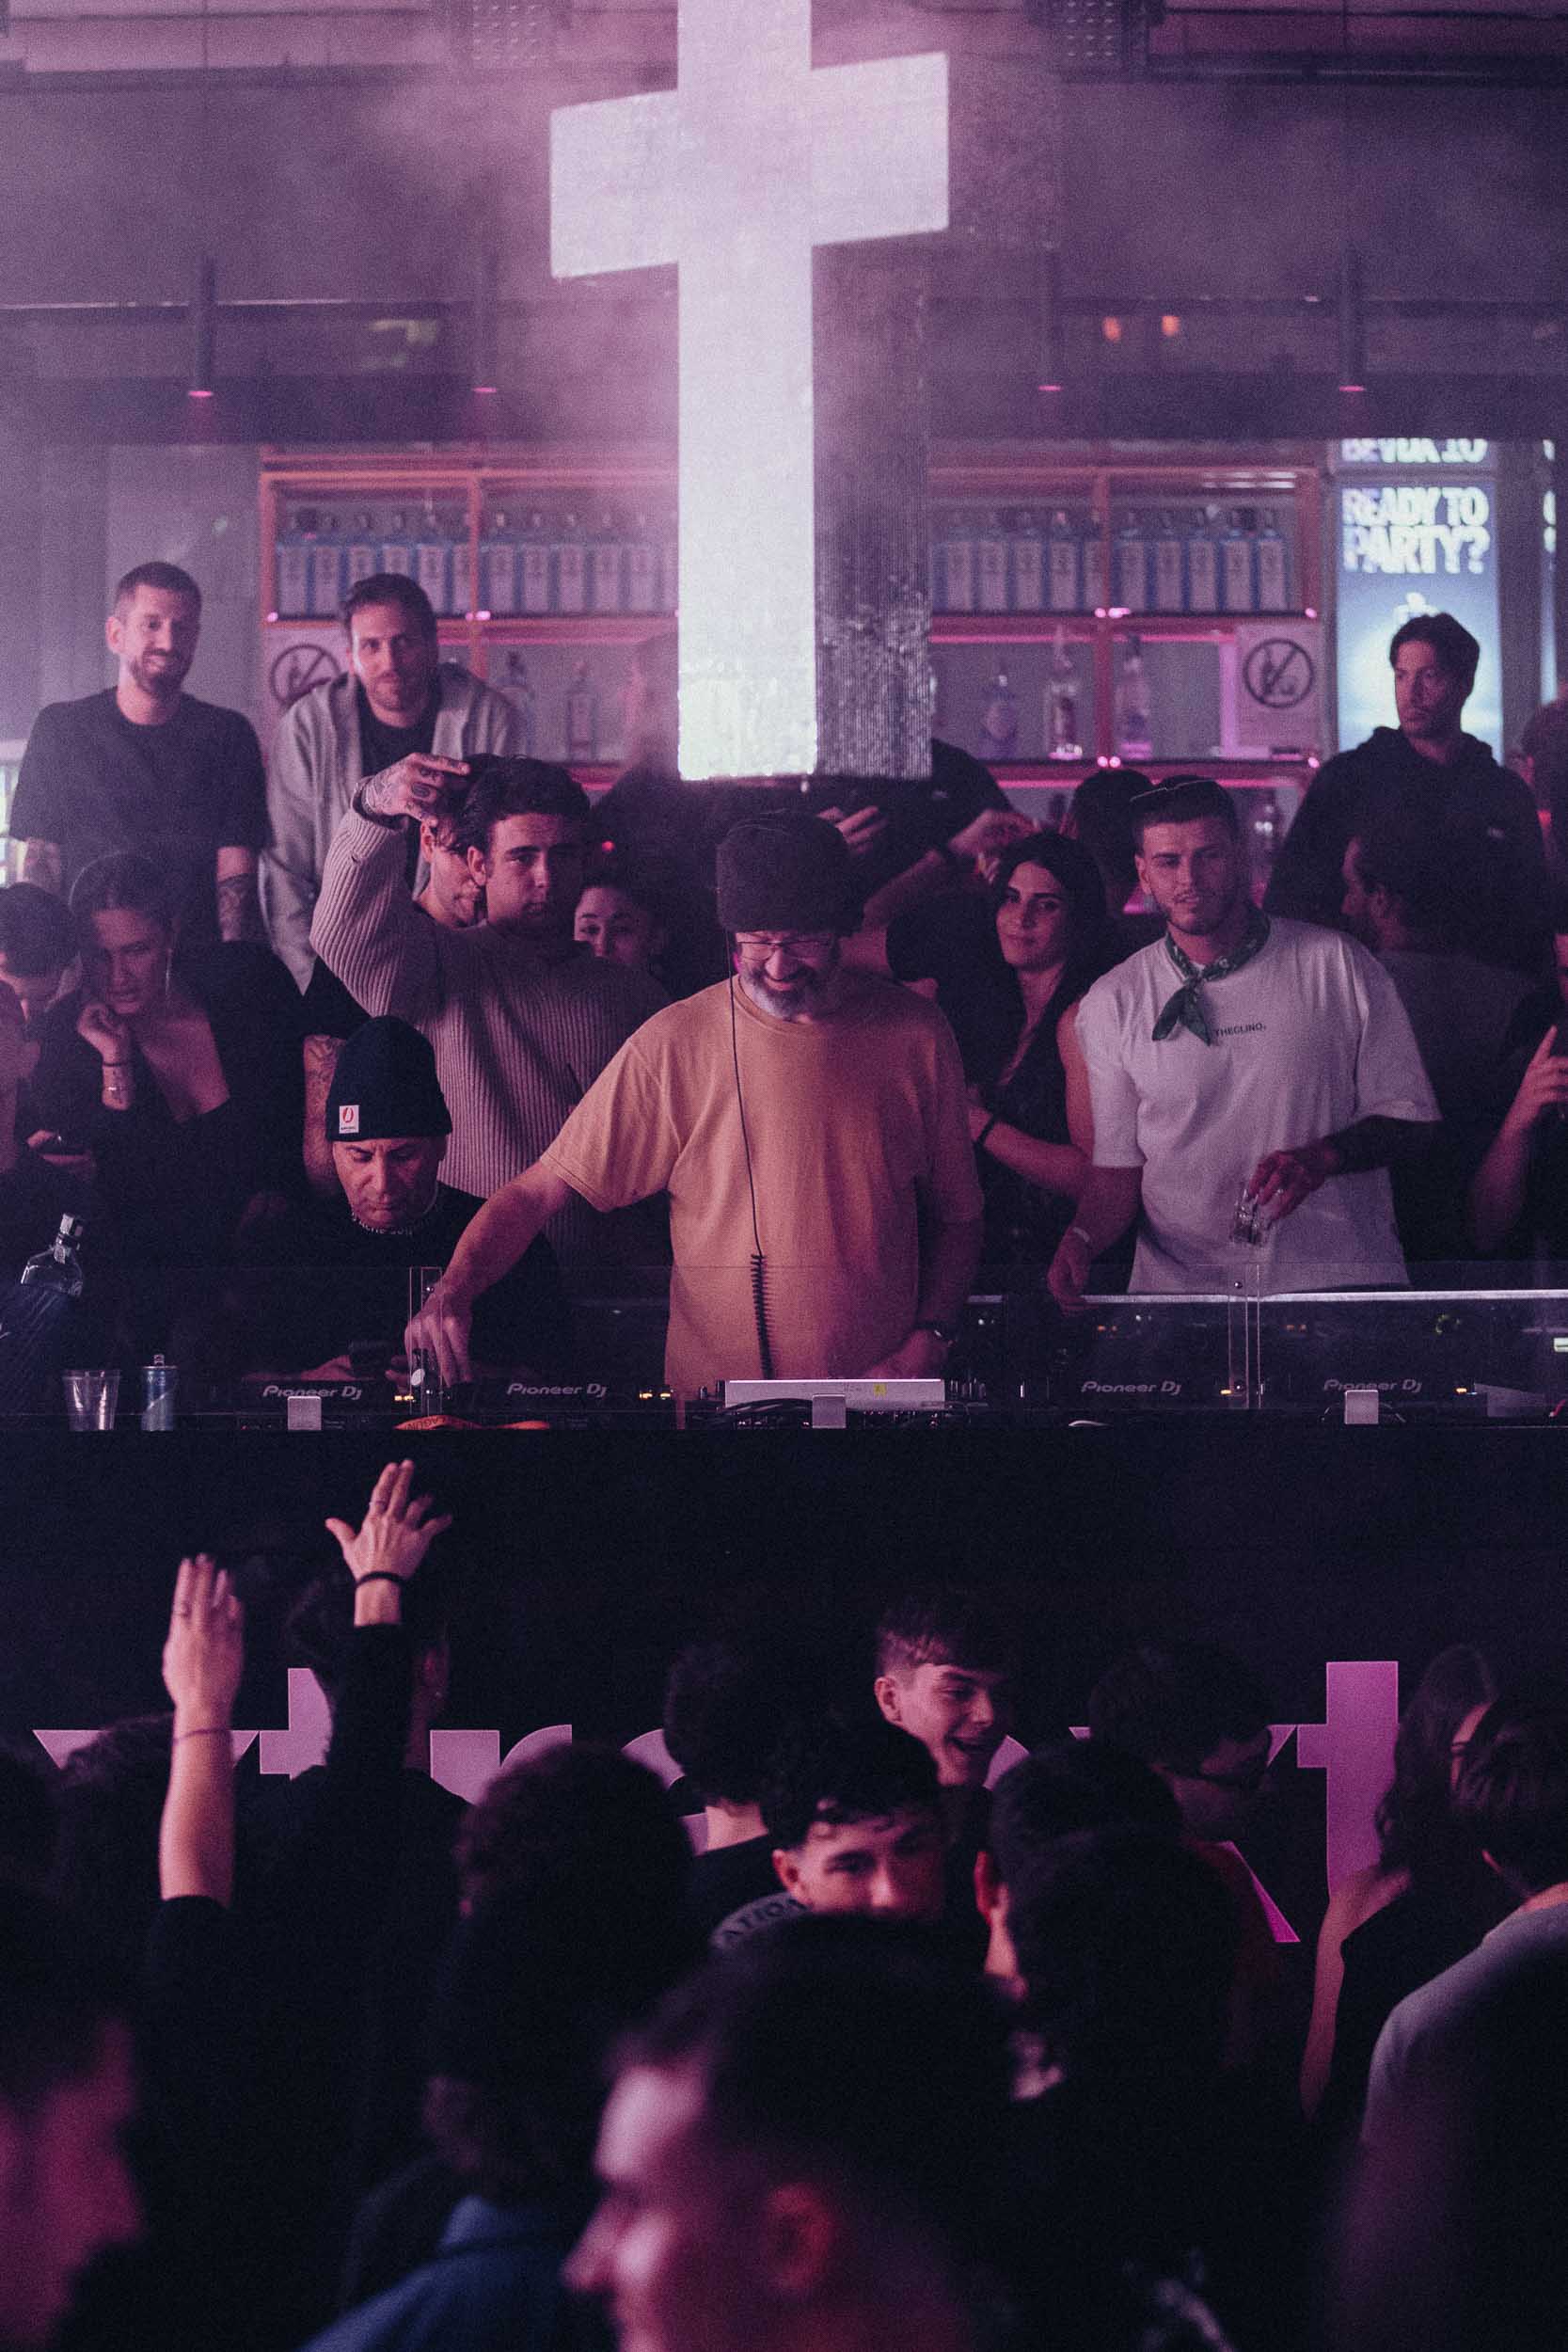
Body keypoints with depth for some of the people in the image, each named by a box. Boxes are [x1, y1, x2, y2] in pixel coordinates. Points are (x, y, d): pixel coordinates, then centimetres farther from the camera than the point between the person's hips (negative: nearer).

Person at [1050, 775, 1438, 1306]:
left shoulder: (1336, 964, 5)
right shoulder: (1112, 1003, 10)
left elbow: (1408, 1115, 7)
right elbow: (1117, 1166, 12)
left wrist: (1322, 1157, -11)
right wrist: (1081, 1238, -9)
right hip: (1185, 1290, 2)